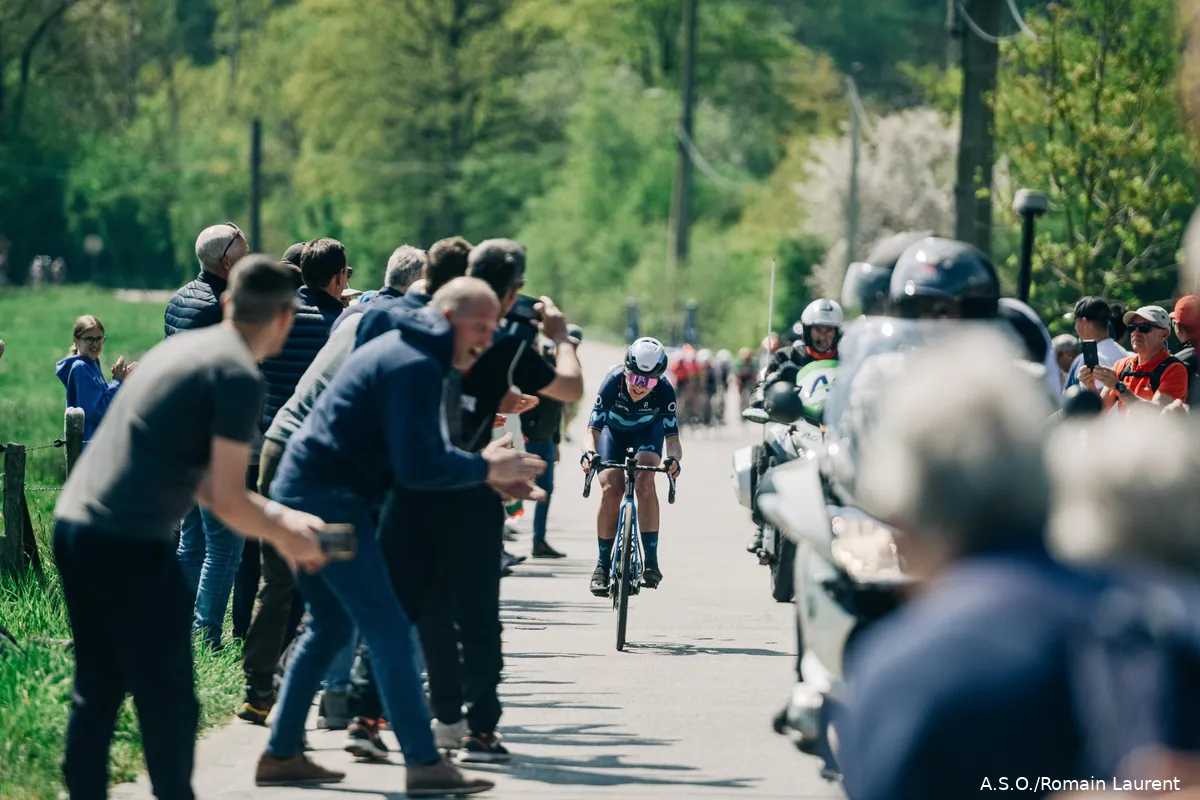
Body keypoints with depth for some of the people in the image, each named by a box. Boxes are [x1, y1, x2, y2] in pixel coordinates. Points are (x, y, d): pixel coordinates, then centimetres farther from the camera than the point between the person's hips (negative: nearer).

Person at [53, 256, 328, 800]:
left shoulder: (182, 347, 18)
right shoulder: (239, 377, -8)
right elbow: (226, 501, -11)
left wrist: (280, 515, 25)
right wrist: (287, 537, 6)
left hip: (73, 524, 9)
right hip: (130, 543, -9)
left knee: (97, 690, 16)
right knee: (167, 699, 2)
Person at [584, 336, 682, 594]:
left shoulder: (664, 391, -34)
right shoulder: (613, 382, -36)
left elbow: (672, 435, -38)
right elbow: (594, 428, -38)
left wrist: (674, 458, -60)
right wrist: (589, 452, -60)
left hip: (648, 430, 0)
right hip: (614, 430, 0)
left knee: (645, 482, -27)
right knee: (610, 490, -18)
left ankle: (651, 560, -25)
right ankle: (603, 564, -3)